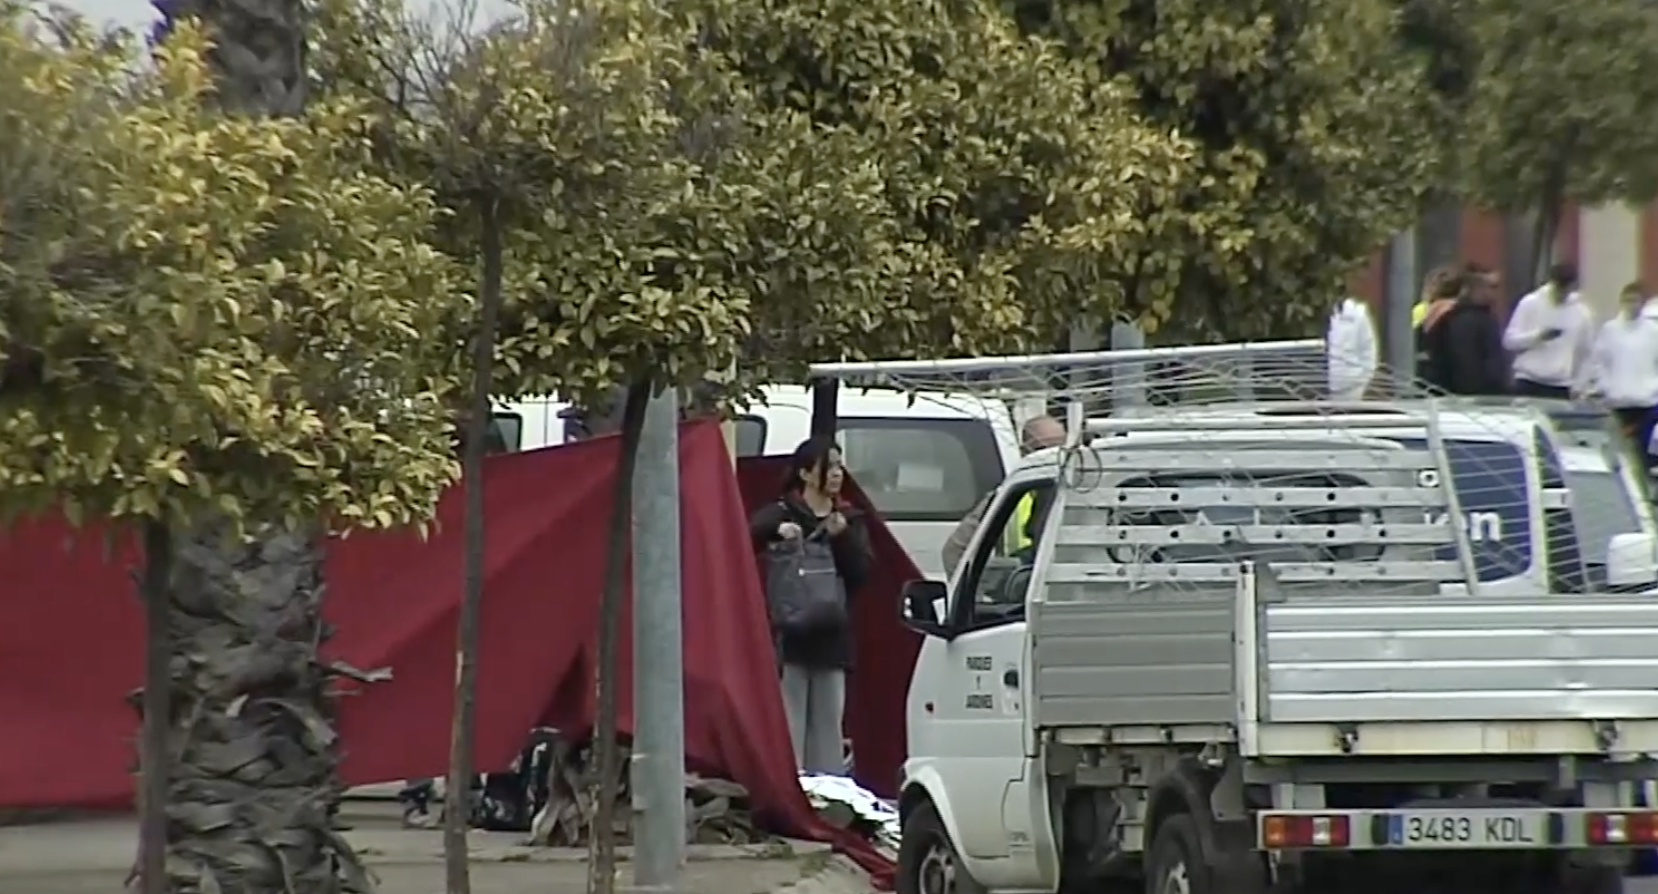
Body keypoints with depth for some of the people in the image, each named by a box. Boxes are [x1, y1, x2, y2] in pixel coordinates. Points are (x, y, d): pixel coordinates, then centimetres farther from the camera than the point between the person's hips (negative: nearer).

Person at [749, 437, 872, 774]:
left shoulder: (850, 521, 14)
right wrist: (778, 530, -33)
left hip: (832, 636, 4)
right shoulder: (783, 513, 2)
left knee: (828, 725, 6)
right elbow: (748, 537, -16)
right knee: (789, 724, -8)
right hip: (790, 633, -4)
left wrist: (842, 538, -13)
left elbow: (862, 571, 2)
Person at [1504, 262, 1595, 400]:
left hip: (1561, 387, 2)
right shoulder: (1530, 304, -1)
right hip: (1529, 383, -2)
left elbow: (1587, 351, 12)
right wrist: (1537, 336, -19)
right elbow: (1510, 340, -2)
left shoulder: (1581, 312, 5)